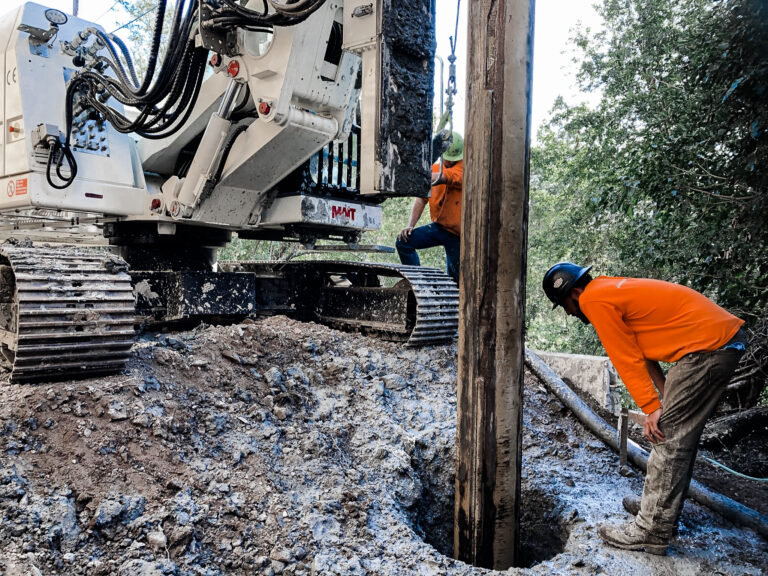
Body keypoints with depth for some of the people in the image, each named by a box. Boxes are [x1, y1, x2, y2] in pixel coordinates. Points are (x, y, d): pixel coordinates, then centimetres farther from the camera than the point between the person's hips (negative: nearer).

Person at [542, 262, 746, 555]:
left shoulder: (595, 299, -10)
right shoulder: (614, 290, 19)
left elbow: (627, 359, -11)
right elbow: (640, 349, 17)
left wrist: (651, 408, -7)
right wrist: (665, 397, 14)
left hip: (708, 347, -10)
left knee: (668, 437, -7)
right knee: (681, 433, 16)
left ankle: (651, 532, -1)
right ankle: (663, 510, 28)